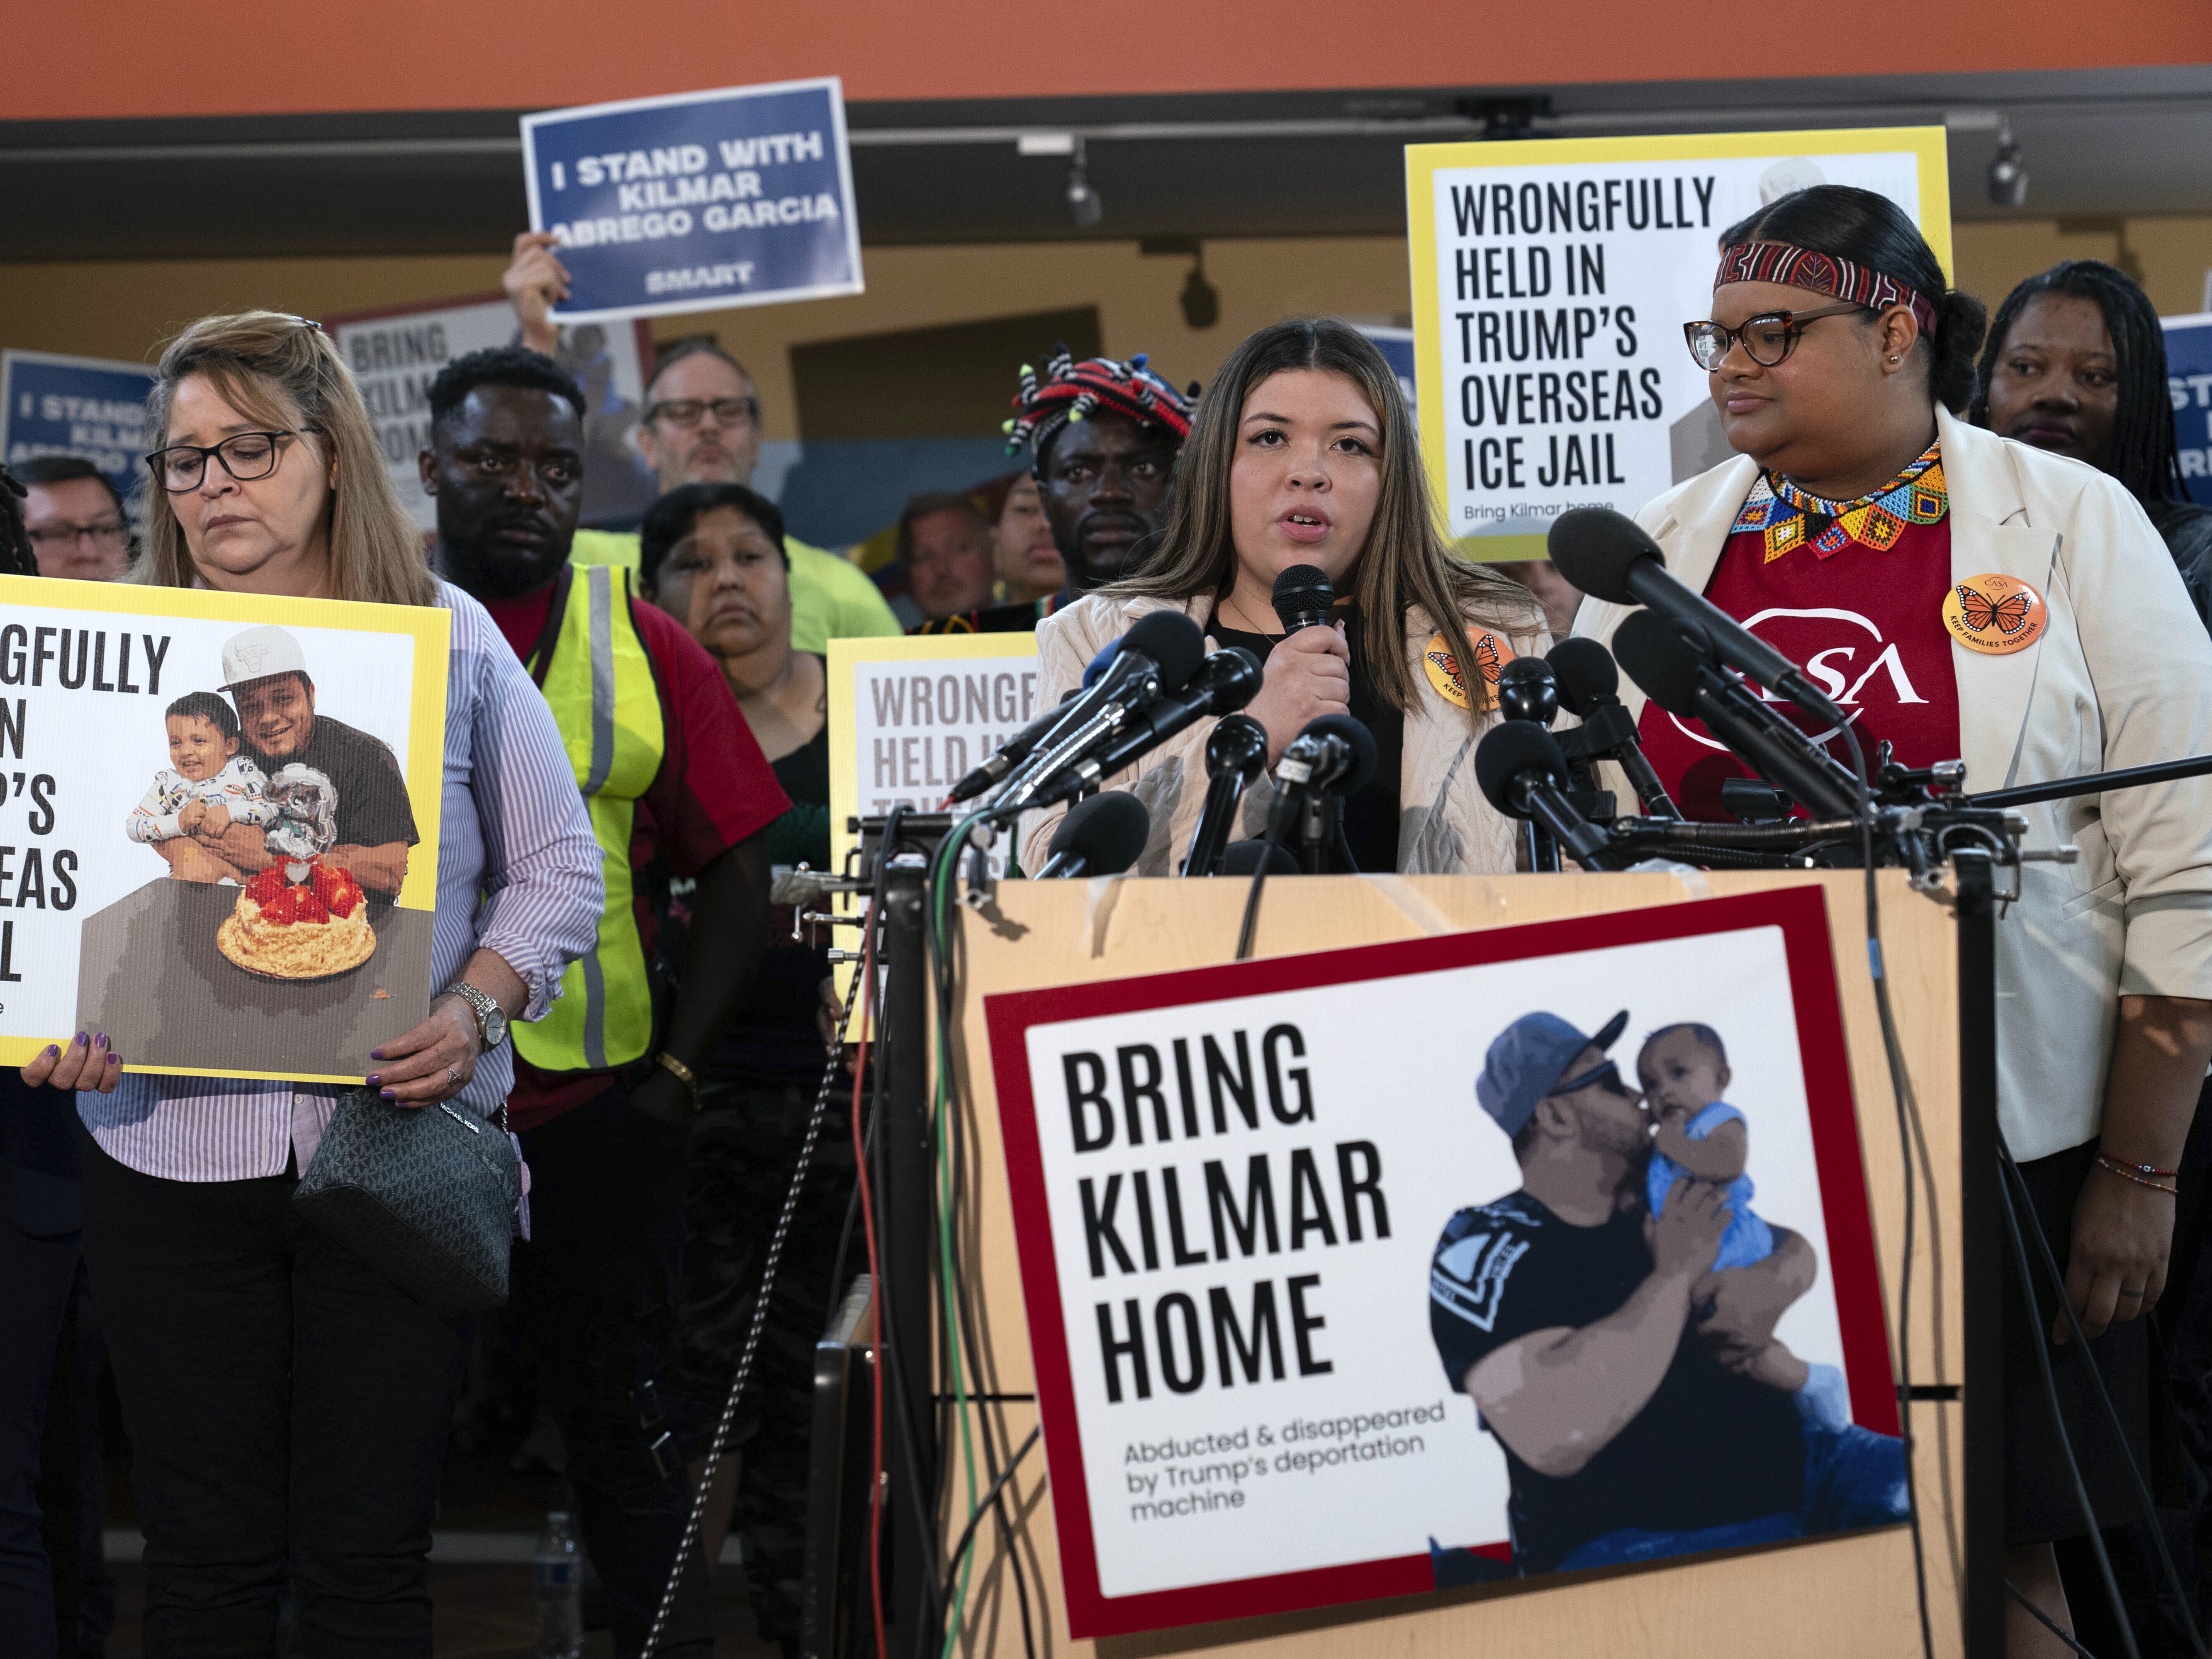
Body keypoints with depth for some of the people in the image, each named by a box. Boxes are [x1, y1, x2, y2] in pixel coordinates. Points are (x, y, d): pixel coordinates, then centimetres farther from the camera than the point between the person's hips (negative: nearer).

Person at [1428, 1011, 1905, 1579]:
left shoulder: (1657, 1203, 11)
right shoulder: (1485, 1249, -11)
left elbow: (1796, 1251, 26)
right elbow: (1556, 1438, -27)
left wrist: (1772, 1283, -2)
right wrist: (1676, 1272, -18)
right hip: (1634, 1540, -8)